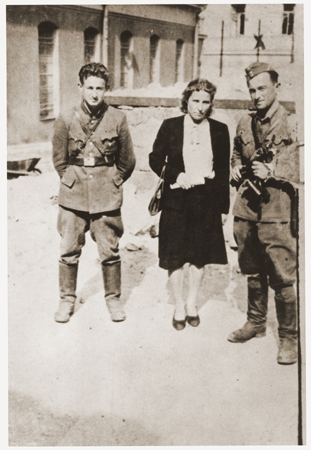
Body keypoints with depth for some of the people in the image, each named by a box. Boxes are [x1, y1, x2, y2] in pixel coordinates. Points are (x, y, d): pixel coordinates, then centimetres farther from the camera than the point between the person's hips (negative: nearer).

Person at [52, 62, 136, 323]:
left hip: (107, 197, -1)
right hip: (73, 197, 1)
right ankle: (67, 299, 21)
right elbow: (59, 160, 10)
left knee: (110, 251, 5)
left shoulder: (118, 119, -2)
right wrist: (73, 183, 9)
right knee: (69, 250, 5)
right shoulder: (66, 121, -1)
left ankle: (114, 299, 23)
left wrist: (112, 183, 9)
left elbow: (127, 161, 8)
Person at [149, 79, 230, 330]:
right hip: (177, 199, -1)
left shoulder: (220, 130, 2)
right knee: (175, 256, 3)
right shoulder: (170, 126, 0)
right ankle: (179, 307, 20)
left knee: (200, 255, 10)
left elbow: (224, 170, 5)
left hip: (207, 200, 1)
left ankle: (192, 304, 28)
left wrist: (222, 206, 3)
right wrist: (175, 177, -11)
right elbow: (155, 159, 5)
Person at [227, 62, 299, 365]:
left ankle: (289, 337, 10)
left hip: (277, 213, -6)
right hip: (246, 208, 6)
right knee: (252, 272, 17)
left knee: (282, 278, -4)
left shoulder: (292, 124, -6)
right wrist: (237, 168, 9)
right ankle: (256, 323, 34)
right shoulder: (245, 124, 12)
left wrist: (272, 171, -20)